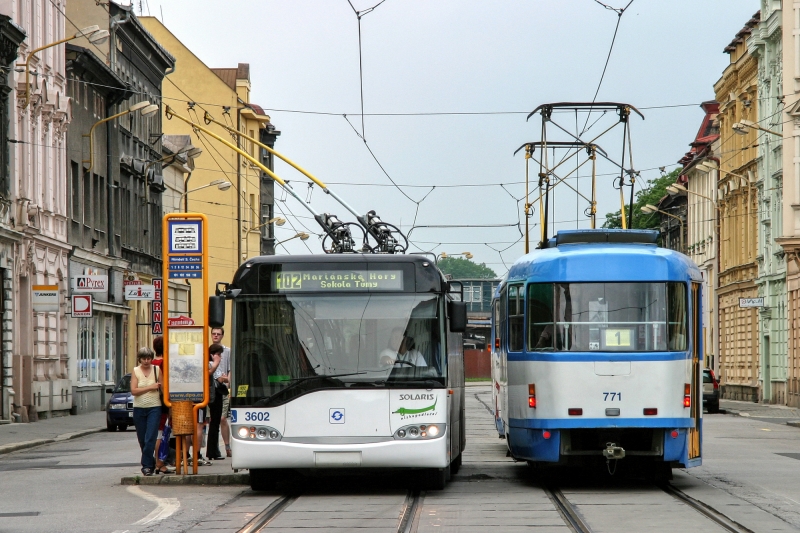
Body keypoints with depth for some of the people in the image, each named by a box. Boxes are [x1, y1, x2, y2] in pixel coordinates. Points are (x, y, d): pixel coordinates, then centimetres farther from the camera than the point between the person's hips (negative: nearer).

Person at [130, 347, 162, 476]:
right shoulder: (135, 371, 3)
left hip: (154, 408, -2)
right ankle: (150, 463, 23)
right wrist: (150, 387, -11)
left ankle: (147, 465, -9)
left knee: (150, 438, -12)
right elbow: (133, 391, -6)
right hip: (139, 408, 2)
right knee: (142, 439, 8)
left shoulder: (156, 370, 1)